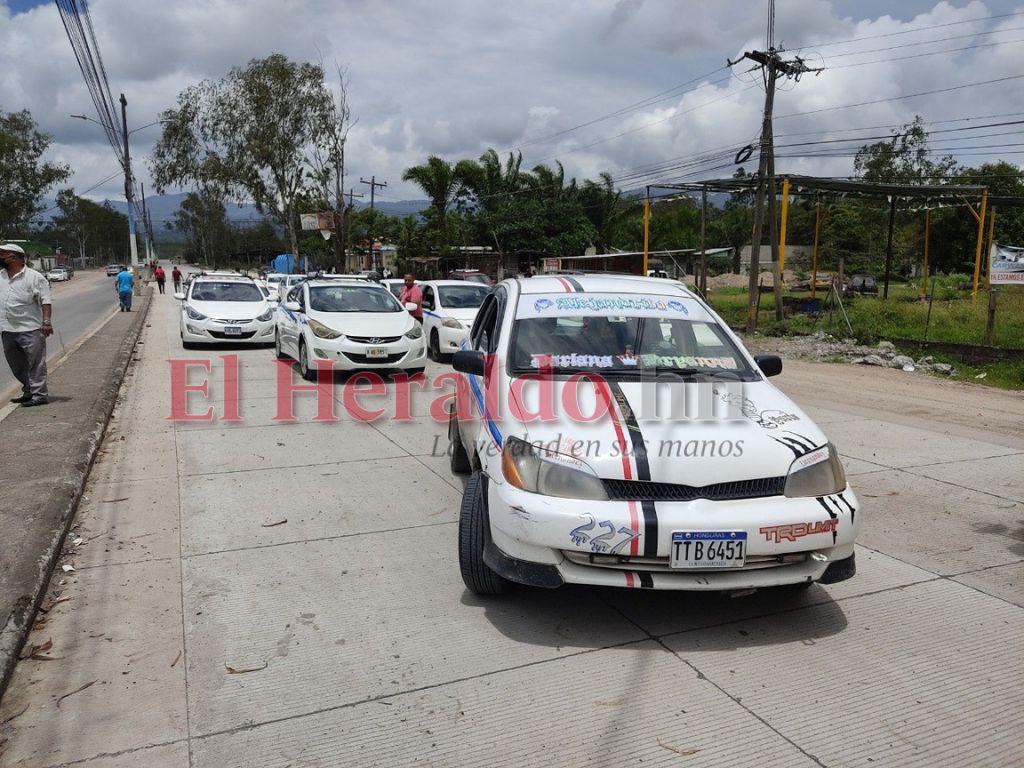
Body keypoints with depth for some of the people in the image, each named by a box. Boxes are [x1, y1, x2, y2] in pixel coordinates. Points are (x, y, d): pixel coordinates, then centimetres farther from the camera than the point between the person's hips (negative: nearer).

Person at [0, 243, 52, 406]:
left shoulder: (34, 277, -5)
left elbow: (45, 301, -10)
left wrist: (46, 321, -19)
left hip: (30, 330, -7)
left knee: (36, 364, -4)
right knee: (17, 365, 15)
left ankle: (39, 395, -1)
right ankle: (29, 391, 27)